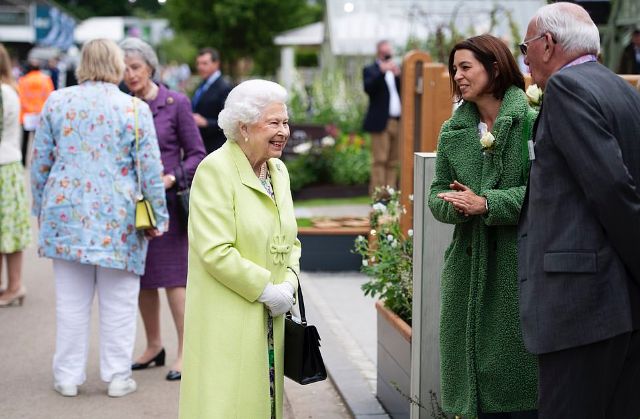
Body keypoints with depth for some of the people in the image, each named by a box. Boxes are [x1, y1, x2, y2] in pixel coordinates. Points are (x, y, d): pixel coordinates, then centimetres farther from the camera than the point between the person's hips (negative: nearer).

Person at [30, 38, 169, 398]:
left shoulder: (56, 102, 4)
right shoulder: (135, 109, -5)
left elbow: (40, 163, 8)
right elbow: (149, 168, -6)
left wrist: (41, 210, 18)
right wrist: (158, 216, 2)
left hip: (67, 213, 3)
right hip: (118, 219, -3)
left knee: (71, 300, 10)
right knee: (118, 302, 7)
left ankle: (69, 376, 16)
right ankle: (118, 377, 13)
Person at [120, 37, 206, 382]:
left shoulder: (176, 103, -4)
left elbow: (196, 154, -1)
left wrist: (173, 178, -16)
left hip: (167, 200, -4)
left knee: (172, 276, -5)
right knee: (142, 278, 10)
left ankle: (185, 352, 1)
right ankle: (154, 345, 24)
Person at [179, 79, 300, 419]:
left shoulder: (278, 170, 11)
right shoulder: (215, 169, -13)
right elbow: (215, 251, -20)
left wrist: (289, 282, -1)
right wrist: (267, 289, -15)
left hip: (270, 319, 8)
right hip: (227, 320, -7)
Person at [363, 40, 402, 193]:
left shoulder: (395, 70, 21)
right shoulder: (370, 70, 5)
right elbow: (368, 88, -14)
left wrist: (398, 75, -5)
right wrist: (382, 71, -21)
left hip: (398, 121, 5)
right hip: (381, 122, -5)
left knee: (393, 161, 4)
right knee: (380, 160, -9)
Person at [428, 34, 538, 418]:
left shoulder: (532, 122, -5)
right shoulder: (453, 131, 12)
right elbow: (438, 194, 11)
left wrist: (487, 203, -18)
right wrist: (457, 206, -11)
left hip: (518, 262, -5)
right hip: (469, 264, 5)